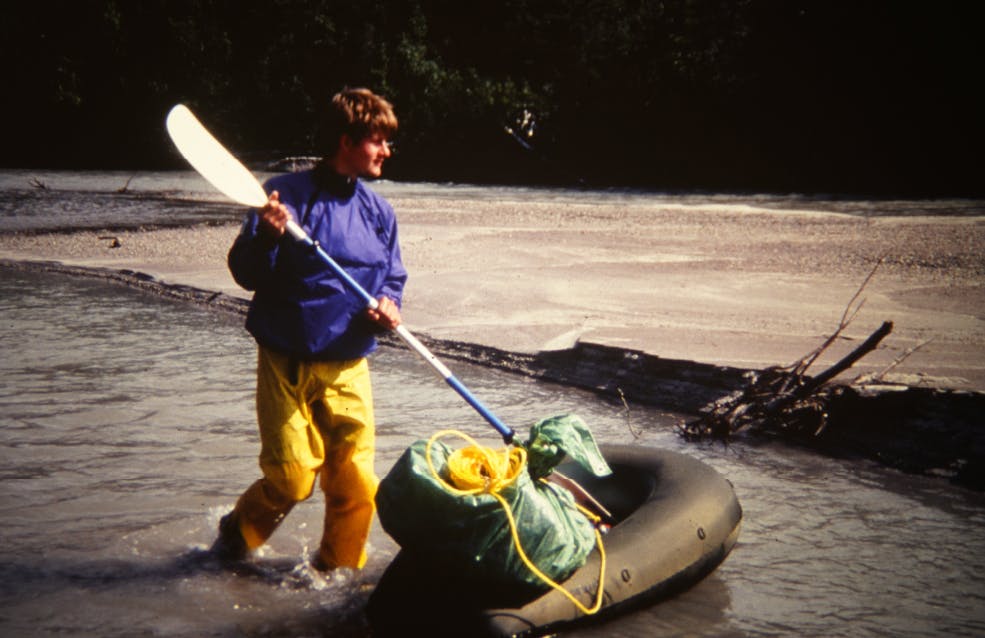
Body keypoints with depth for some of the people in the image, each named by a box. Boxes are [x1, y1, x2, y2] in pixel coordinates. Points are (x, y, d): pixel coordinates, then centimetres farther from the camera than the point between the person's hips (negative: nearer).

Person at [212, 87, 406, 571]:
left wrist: (389, 305, -6)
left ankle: (338, 570, 24)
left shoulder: (378, 211, 8)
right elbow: (246, 274, -7)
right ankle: (236, 533, 28)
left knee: (356, 482, 0)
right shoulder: (288, 194, -7)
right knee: (291, 478, -4)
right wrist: (266, 236, -28)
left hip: (347, 367, 4)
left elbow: (393, 277, 17)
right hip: (287, 362, -4)